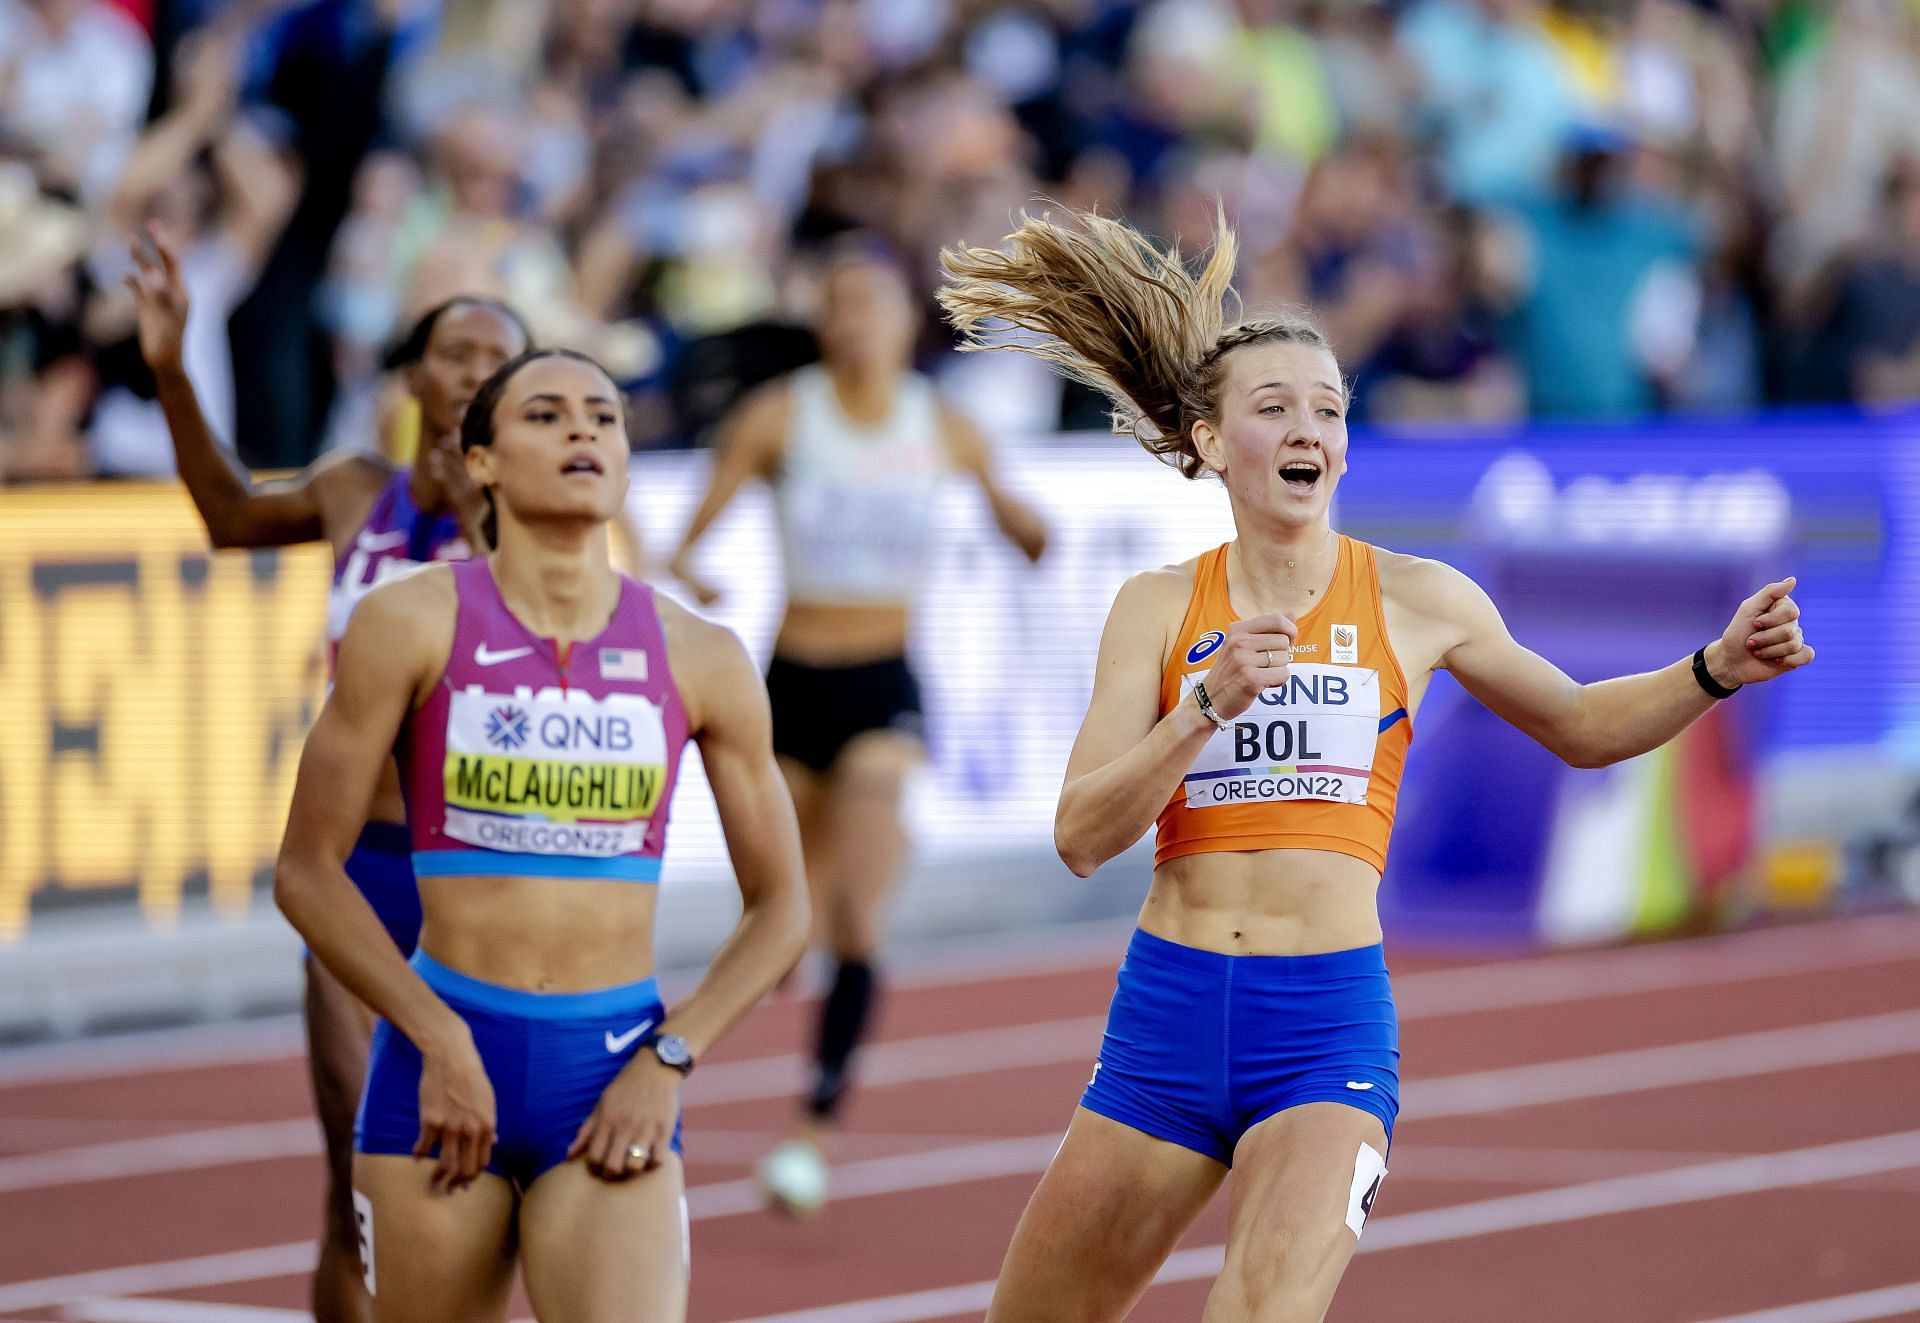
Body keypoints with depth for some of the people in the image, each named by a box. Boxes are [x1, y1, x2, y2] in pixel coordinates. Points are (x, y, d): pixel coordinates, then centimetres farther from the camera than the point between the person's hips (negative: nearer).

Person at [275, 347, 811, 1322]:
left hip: (617, 1070, 1)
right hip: (443, 1058, -1)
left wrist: (668, 1061, -3)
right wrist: (440, 1041, -11)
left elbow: (779, 906, 10)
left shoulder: (698, 659, 4)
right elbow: (306, 871, -2)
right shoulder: (412, 625, -2)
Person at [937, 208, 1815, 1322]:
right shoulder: (1159, 608, 4)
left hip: (1331, 1021, -2)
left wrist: (1716, 671, 2)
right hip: (1170, 1009, 2)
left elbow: (1579, 726, 19)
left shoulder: (1417, 601, 4)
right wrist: (1209, 707, -18)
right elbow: (1081, 837, -4)